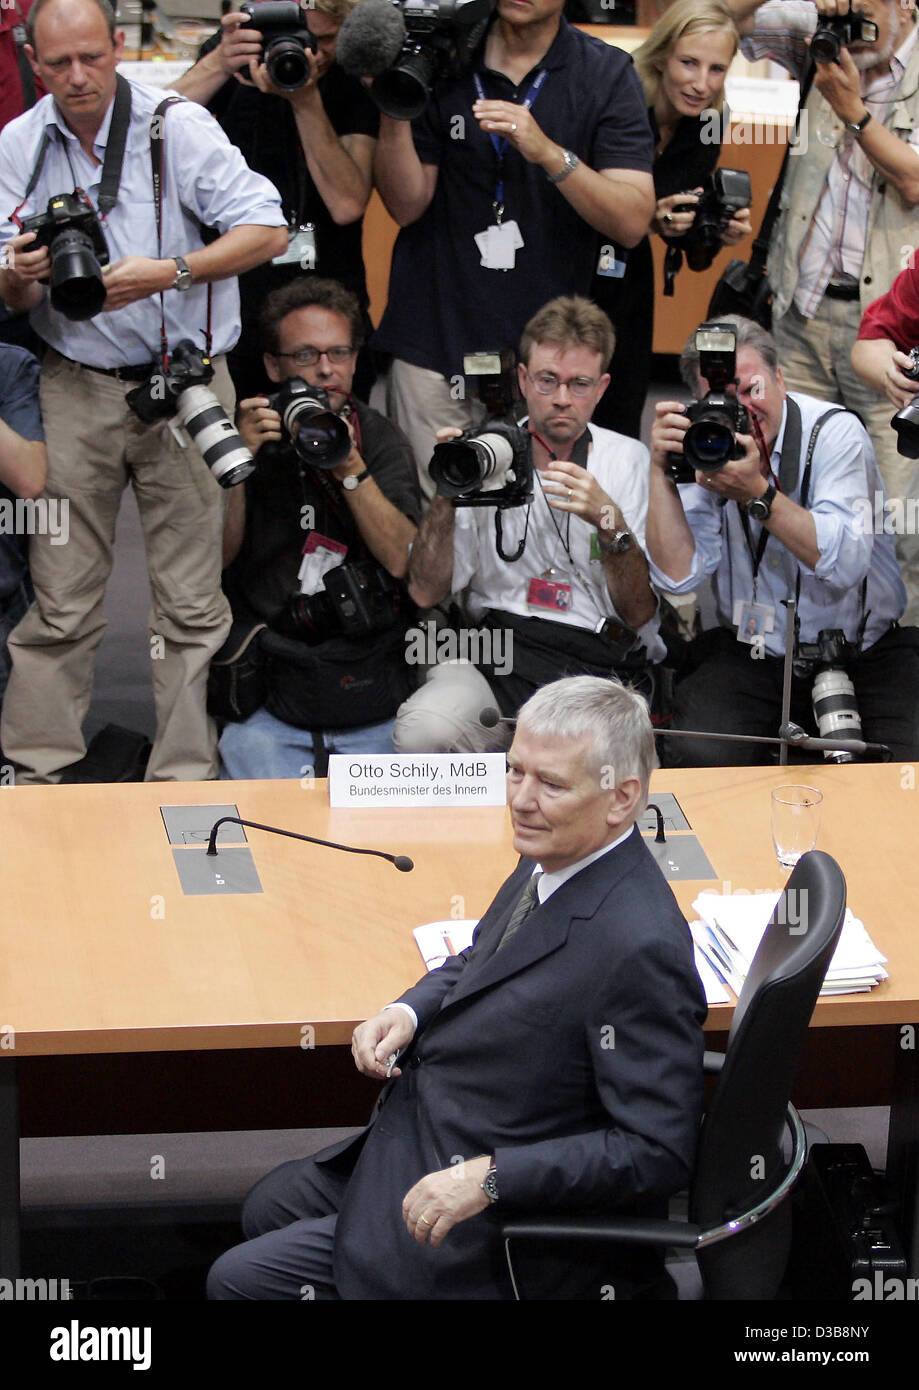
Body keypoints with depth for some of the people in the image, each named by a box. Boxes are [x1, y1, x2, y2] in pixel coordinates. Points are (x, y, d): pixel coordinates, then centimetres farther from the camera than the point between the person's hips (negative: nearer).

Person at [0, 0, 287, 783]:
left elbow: (267, 231, -12)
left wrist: (170, 271, -24)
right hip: (76, 387, 2)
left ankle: (185, 778, 8)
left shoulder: (177, 127, -7)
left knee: (191, 600, 0)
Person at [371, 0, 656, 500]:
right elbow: (407, 205, 2)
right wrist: (394, 112, -14)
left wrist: (548, 152, -22)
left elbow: (632, 223, -9)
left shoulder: (607, 74, 1)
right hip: (435, 341, 1)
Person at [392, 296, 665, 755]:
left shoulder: (631, 461, 8)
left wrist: (611, 523, -16)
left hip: (601, 665, -1)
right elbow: (426, 593, 4)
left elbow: (641, 614, 0)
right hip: (496, 652, 1)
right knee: (422, 730, -31)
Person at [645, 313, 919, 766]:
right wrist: (661, 470, -16)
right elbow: (678, 574, -10)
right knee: (700, 758, -25)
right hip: (750, 655, 2)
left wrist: (758, 493, -27)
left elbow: (846, 563, -21)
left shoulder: (834, 431, -8)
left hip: (865, 652, -2)